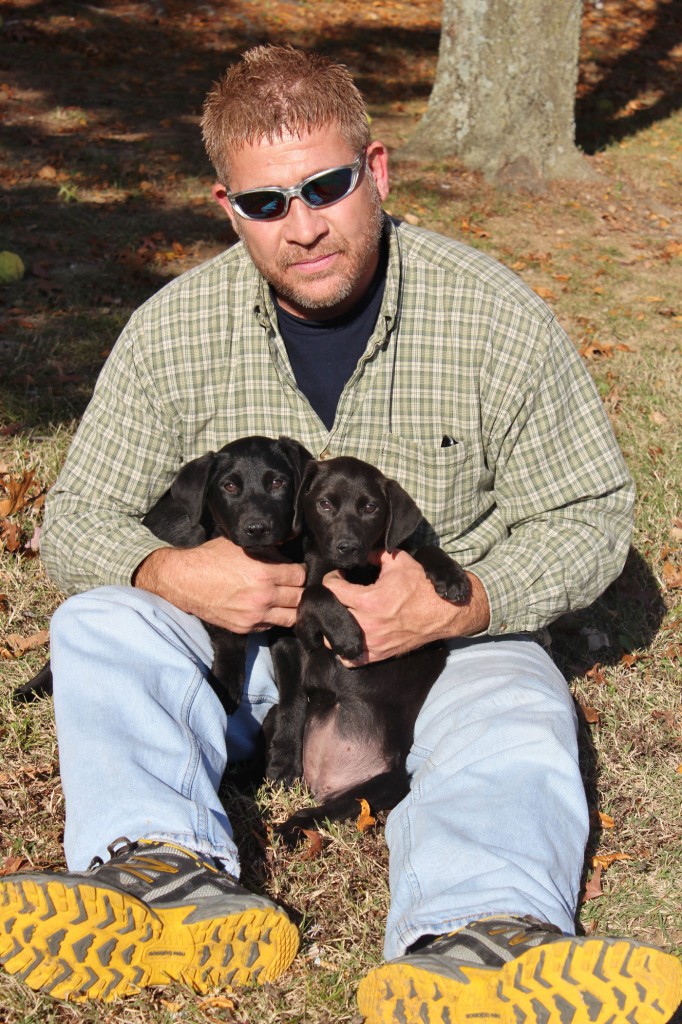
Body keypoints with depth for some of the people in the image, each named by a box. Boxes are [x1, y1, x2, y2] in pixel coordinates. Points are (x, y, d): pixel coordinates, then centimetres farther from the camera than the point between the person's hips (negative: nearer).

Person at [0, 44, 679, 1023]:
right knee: (95, 622, -24)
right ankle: (178, 878, -46)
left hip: (445, 643, -1)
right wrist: (174, 574, -25)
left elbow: (591, 513, -6)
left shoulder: (499, 318, -12)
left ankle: (474, 943, -60)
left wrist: (461, 606, -24)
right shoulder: (173, 331, -7)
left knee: (517, 728, -33)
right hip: (238, 639, 2)